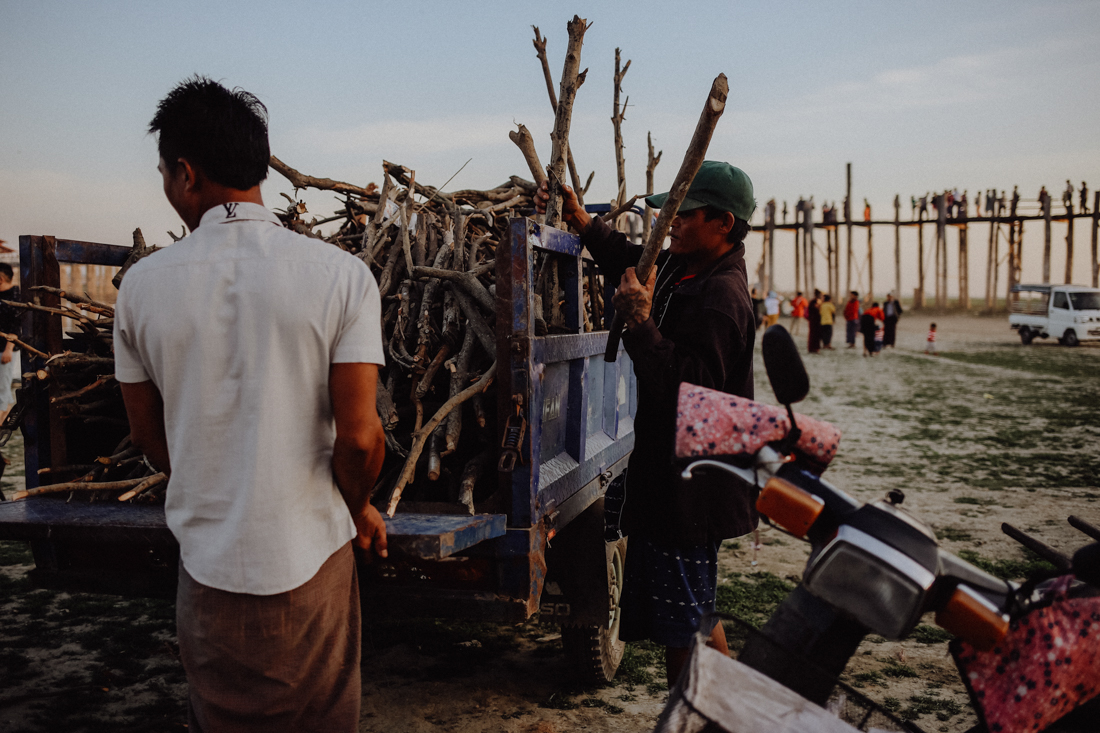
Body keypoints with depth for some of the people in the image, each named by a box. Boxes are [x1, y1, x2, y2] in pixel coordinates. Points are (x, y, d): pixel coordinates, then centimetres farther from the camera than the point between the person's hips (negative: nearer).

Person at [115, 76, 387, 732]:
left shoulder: (143, 285, -5)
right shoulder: (341, 274, -12)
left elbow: (154, 444, 5)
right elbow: (359, 439, -15)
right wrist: (360, 508, 5)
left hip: (208, 562, 2)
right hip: (312, 558, -1)